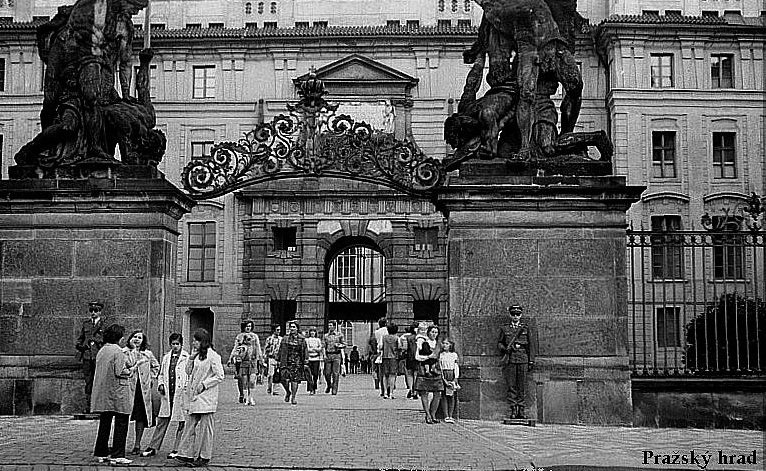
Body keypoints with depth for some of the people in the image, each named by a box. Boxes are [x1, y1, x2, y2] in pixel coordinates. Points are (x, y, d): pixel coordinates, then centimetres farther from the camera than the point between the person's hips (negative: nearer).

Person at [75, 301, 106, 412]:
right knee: (88, 381, 5)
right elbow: (80, 338, 22)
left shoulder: (105, 325, 5)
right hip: (87, 356, 4)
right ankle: (89, 405, 9)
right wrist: (79, 345, 3)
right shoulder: (86, 324, 16)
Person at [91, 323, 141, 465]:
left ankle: (101, 453, 19)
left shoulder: (101, 351, 10)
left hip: (102, 395, 8)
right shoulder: (117, 351, -13)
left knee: (104, 423, 14)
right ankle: (117, 455, -2)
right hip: (117, 394, -8)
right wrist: (134, 367, -1)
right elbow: (121, 372, -18)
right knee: (121, 423, -1)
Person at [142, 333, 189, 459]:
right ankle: (153, 447, 13)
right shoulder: (166, 357, 14)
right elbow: (161, 374, 22)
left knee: (181, 423, 3)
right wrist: (160, 384, 6)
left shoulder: (187, 358, -4)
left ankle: (176, 450, 11)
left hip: (181, 395, -4)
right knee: (161, 422, 7)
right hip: (167, 395, 5)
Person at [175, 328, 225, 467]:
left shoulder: (213, 356, -10)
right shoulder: (197, 355, 14)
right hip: (193, 396, 8)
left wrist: (204, 384, -15)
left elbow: (219, 376, -12)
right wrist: (192, 357, 4)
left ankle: (204, 457, 7)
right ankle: (187, 454, 10)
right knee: (190, 426, 7)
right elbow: (188, 371, 16)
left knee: (204, 427, 0)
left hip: (206, 397, -8)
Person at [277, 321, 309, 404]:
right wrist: (278, 361, 12)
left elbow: (305, 352, 4)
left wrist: (306, 363, -1)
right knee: (285, 380, -8)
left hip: (297, 363, -1)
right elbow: (281, 350, 15)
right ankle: (288, 392, 20)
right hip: (285, 362, 1)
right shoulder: (285, 338, 9)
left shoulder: (302, 339, 4)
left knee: (295, 380, -2)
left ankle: (293, 397, 10)